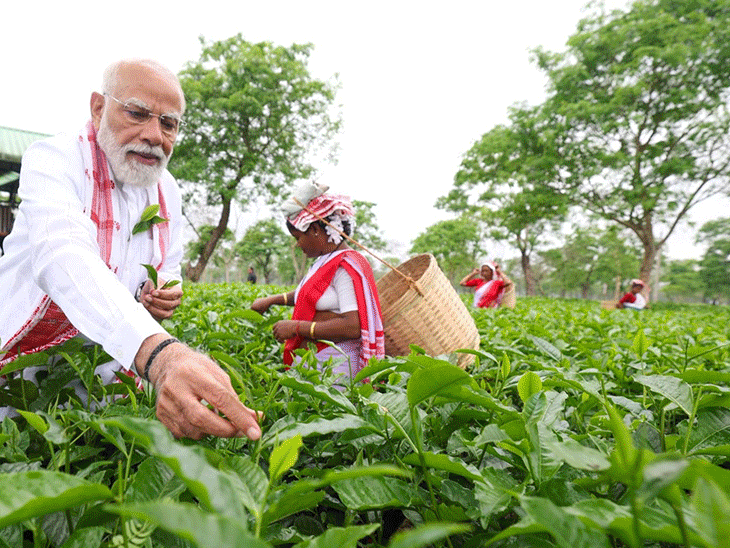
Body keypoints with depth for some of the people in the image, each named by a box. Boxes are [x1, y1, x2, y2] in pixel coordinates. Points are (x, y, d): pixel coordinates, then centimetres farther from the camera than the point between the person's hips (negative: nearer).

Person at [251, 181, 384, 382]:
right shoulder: (325, 261, 17)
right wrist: (272, 300, 32)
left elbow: (354, 327, -23)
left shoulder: (346, 267, -14)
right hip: (311, 359, 9)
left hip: (334, 365, -9)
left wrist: (297, 327, -17)